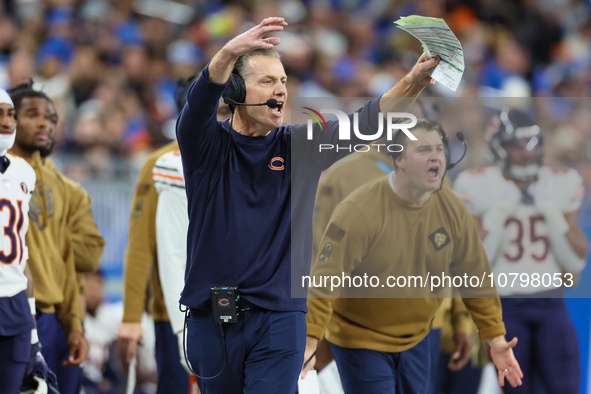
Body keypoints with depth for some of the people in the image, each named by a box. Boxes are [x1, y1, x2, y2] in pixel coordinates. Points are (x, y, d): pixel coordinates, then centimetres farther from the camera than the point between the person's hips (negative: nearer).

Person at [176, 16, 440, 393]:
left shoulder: (299, 146, 5)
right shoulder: (209, 145, 0)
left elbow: (364, 122, -7)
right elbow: (200, 101, -22)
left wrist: (413, 82, -26)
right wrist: (229, 53, -42)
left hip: (279, 319, 0)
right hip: (211, 319, 0)